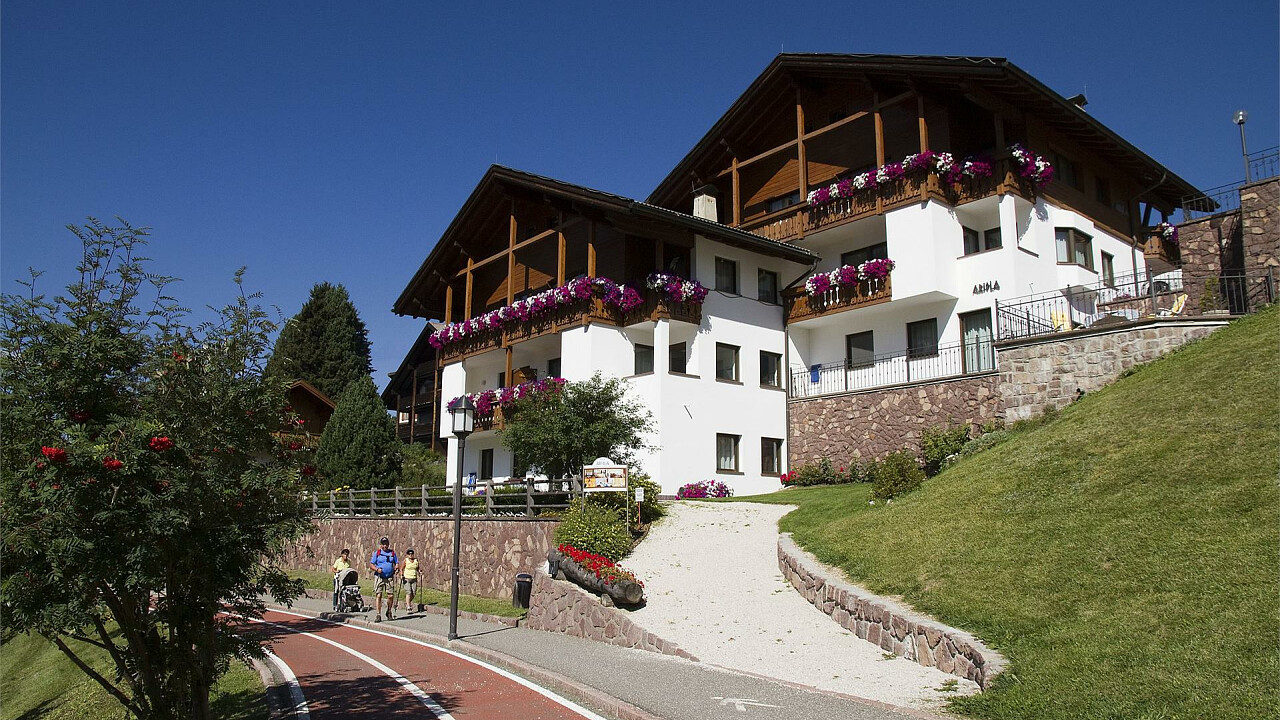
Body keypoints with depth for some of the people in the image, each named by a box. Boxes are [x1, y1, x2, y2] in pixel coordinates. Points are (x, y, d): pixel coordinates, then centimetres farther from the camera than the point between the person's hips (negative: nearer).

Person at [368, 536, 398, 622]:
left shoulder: (392, 553, 11)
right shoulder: (377, 553, 5)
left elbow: (396, 563, 15)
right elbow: (371, 565, 2)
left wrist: (396, 568, -7)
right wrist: (377, 569, -16)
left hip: (390, 577, 2)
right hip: (379, 577, -2)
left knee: (391, 596, -3)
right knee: (378, 596, -6)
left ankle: (389, 612, 20)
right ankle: (378, 615, 0)